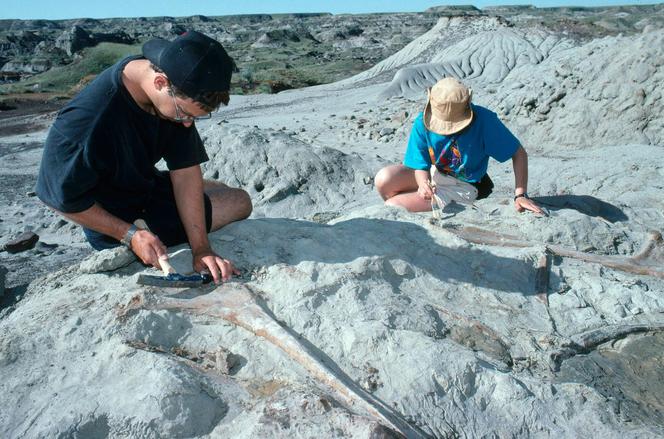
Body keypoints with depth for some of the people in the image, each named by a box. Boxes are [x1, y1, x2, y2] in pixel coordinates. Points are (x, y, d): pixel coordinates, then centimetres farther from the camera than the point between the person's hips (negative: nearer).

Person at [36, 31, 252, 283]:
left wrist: (201, 249, -25)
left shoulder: (179, 96, -19)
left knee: (240, 200, 19)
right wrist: (131, 236, -27)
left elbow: (185, 169, -20)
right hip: (115, 224, -7)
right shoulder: (86, 119, -38)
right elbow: (62, 197, -25)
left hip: (148, 185, 7)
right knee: (239, 202, -3)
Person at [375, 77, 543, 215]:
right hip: (433, 174, 4)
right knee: (384, 179, -24)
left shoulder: (484, 120, -26)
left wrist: (520, 195, -24)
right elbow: (421, 166, -13)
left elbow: (519, 153, -16)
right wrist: (423, 183, -36)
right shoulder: (423, 123, -19)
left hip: (464, 186, -4)